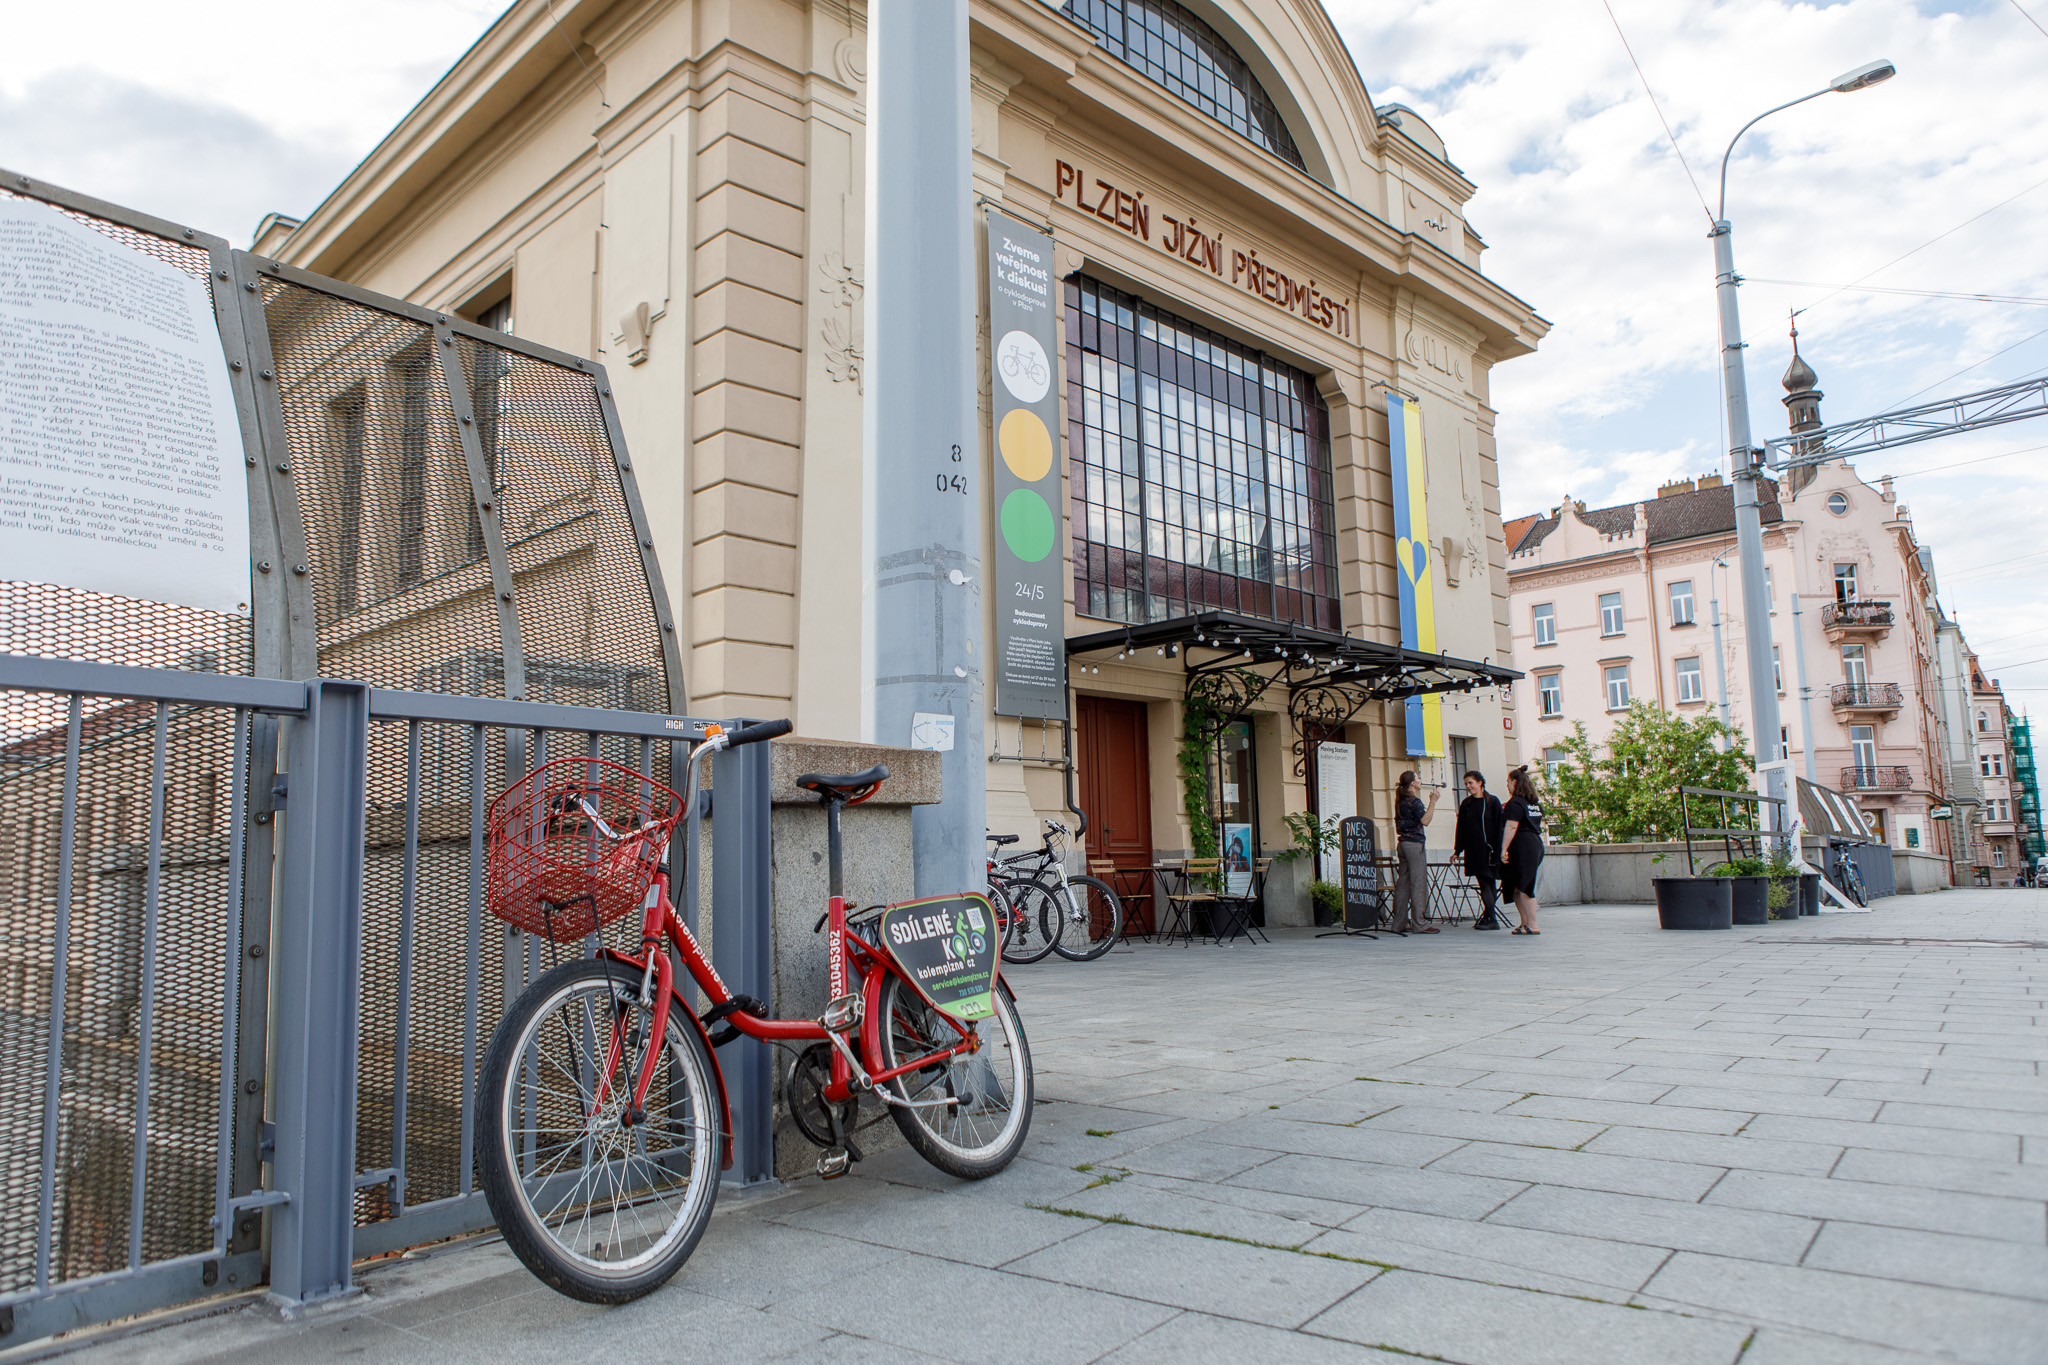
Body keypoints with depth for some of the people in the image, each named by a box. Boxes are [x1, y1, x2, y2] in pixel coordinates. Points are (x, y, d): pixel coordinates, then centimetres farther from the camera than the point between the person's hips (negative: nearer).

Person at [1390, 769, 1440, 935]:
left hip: (1402, 844, 8)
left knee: (1402, 884, 8)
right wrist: (1433, 801, -16)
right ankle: (1418, 924, -6)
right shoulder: (1414, 801, -10)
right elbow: (1425, 820, -20)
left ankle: (1400, 923, 10)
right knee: (1418, 884, -6)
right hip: (1414, 844, -8)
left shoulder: (1400, 801, 14)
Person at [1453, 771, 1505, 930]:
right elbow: (1461, 828, 13)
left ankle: (1491, 919, -7)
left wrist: (1497, 849, -10)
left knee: (1486, 883, -8)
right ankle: (1489, 917, 6)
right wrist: (1457, 850, 9)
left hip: (1487, 849, -4)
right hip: (1473, 850, 4)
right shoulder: (1466, 804, 12)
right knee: (1485, 883, 3)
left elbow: (1498, 827, -3)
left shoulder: (1492, 801, 0)